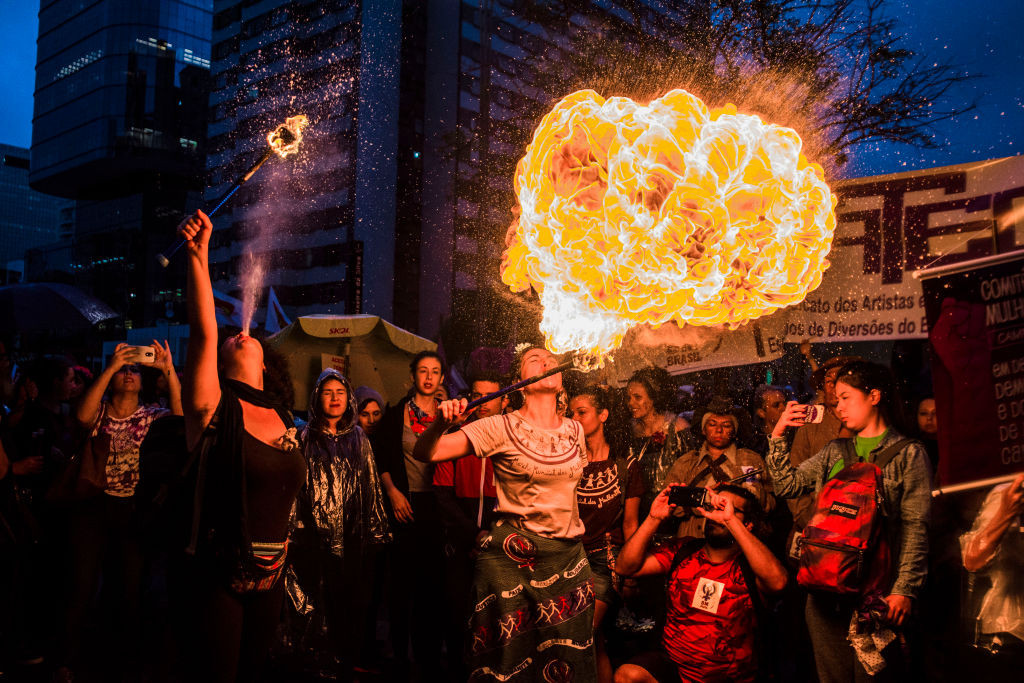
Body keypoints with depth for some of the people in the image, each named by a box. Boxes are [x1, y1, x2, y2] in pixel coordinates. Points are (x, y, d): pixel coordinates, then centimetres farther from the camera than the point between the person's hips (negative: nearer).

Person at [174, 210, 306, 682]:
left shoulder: (283, 419, 8)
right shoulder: (215, 409, -7)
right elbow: (203, 332, -21)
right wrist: (198, 254, -28)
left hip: (269, 578, 5)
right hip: (215, 580, -5)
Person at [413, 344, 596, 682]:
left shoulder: (575, 430, 6)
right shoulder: (500, 428, -9)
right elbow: (426, 453, -16)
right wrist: (441, 424, -36)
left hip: (569, 558, 4)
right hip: (511, 557, -4)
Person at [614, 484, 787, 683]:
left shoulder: (748, 565, -5)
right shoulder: (683, 550, 5)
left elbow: (777, 581, -29)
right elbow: (625, 567, -1)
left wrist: (730, 520, -29)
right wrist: (654, 518, -12)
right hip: (672, 664, 0)